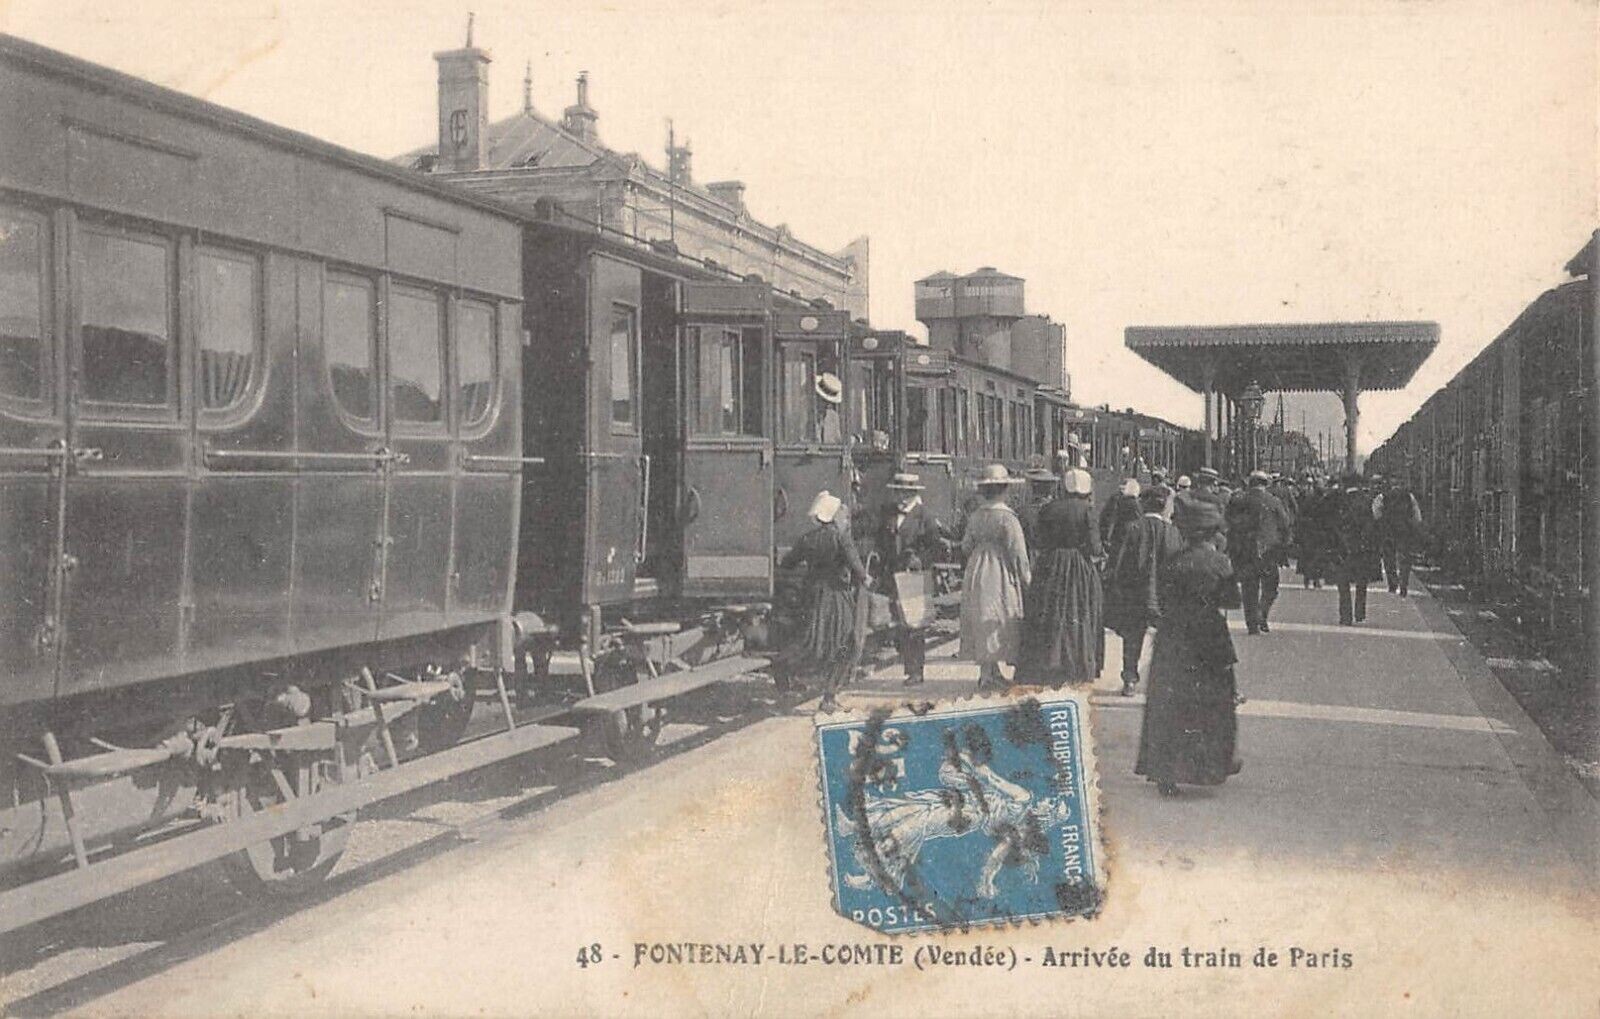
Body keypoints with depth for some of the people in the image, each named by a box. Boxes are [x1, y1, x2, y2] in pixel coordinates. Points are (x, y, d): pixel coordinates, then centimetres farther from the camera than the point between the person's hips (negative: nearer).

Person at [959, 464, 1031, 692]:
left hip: (976, 571, 6)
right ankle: (988, 675, -1)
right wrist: (1025, 576, -5)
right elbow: (1017, 550, -15)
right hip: (1000, 572, -6)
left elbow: (966, 545, 9)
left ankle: (989, 672, 21)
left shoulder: (975, 516, 3)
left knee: (981, 624, 13)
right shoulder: (1007, 517, -15)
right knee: (994, 624, -1)